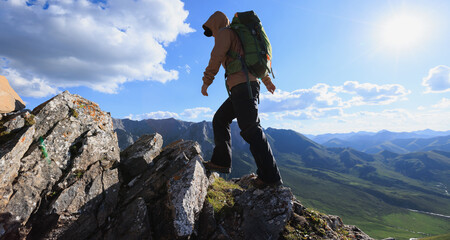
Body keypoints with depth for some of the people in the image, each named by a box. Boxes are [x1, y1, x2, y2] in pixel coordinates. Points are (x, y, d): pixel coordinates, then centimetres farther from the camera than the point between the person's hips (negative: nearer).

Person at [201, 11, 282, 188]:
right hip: (247, 87, 10)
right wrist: (267, 80, 41)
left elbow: (216, 57, -9)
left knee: (250, 129, -16)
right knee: (220, 120, 13)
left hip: (243, 85, -10)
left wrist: (206, 81, -3)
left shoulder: (224, 32, 6)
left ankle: (271, 176, -16)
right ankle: (221, 161, 13)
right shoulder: (238, 38, 32)